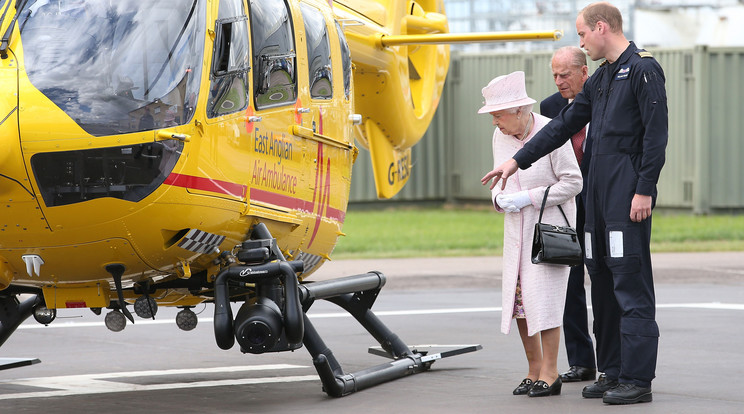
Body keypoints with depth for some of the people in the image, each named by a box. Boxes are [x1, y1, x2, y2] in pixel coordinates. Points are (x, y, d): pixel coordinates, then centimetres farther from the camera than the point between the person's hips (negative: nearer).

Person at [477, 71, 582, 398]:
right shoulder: (500, 137, 4)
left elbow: (572, 182, -12)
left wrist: (529, 198, -18)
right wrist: (500, 199, -9)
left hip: (550, 225, -6)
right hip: (516, 228, 6)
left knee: (544, 296, -11)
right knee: (517, 297, 1)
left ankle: (550, 374, -3)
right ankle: (534, 370, 13)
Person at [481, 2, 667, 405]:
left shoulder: (643, 69, -8)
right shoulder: (600, 79, 19)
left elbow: (656, 134, -14)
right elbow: (564, 125, 24)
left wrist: (644, 190, -18)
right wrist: (518, 160, 22)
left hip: (628, 193, -9)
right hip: (598, 191, 9)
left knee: (631, 285, -9)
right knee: (602, 282, 10)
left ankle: (637, 379, -9)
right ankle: (612, 372, 15)